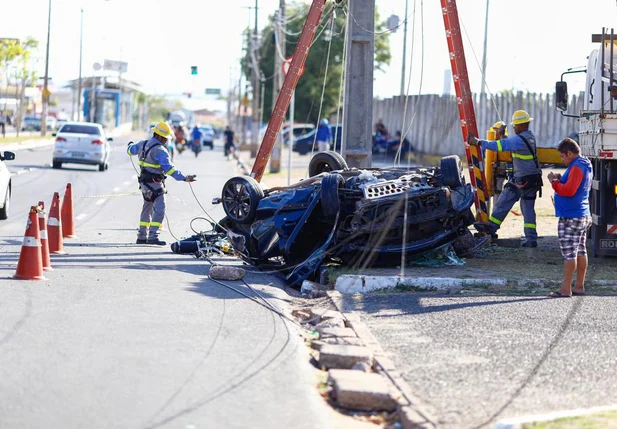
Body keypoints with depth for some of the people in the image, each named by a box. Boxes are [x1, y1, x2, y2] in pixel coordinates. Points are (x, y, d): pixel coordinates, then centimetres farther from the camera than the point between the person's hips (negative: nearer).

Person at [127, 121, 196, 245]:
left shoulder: (143, 144, 8)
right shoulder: (160, 150, -19)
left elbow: (131, 150, 28)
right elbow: (169, 168, -26)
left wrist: (131, 145, 53)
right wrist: (184, 178, -29)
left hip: (144, 182, 10)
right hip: (154, 183, -10)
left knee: (147, 208, 20)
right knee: (159, 209, -11)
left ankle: (142, 236, 26)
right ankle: (153, 236, -19)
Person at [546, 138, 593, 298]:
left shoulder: (576, 167, -17)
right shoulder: (586, 166, 15)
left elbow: (568, 190, -24)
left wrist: (554, 181, -11)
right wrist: (561, 179, 7)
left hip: (570, 218, -10)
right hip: (583, 216, 10)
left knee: (569, 253, -7)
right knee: (580, 251, 12)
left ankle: (565, 289, -6)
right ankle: (579, 286, 17)